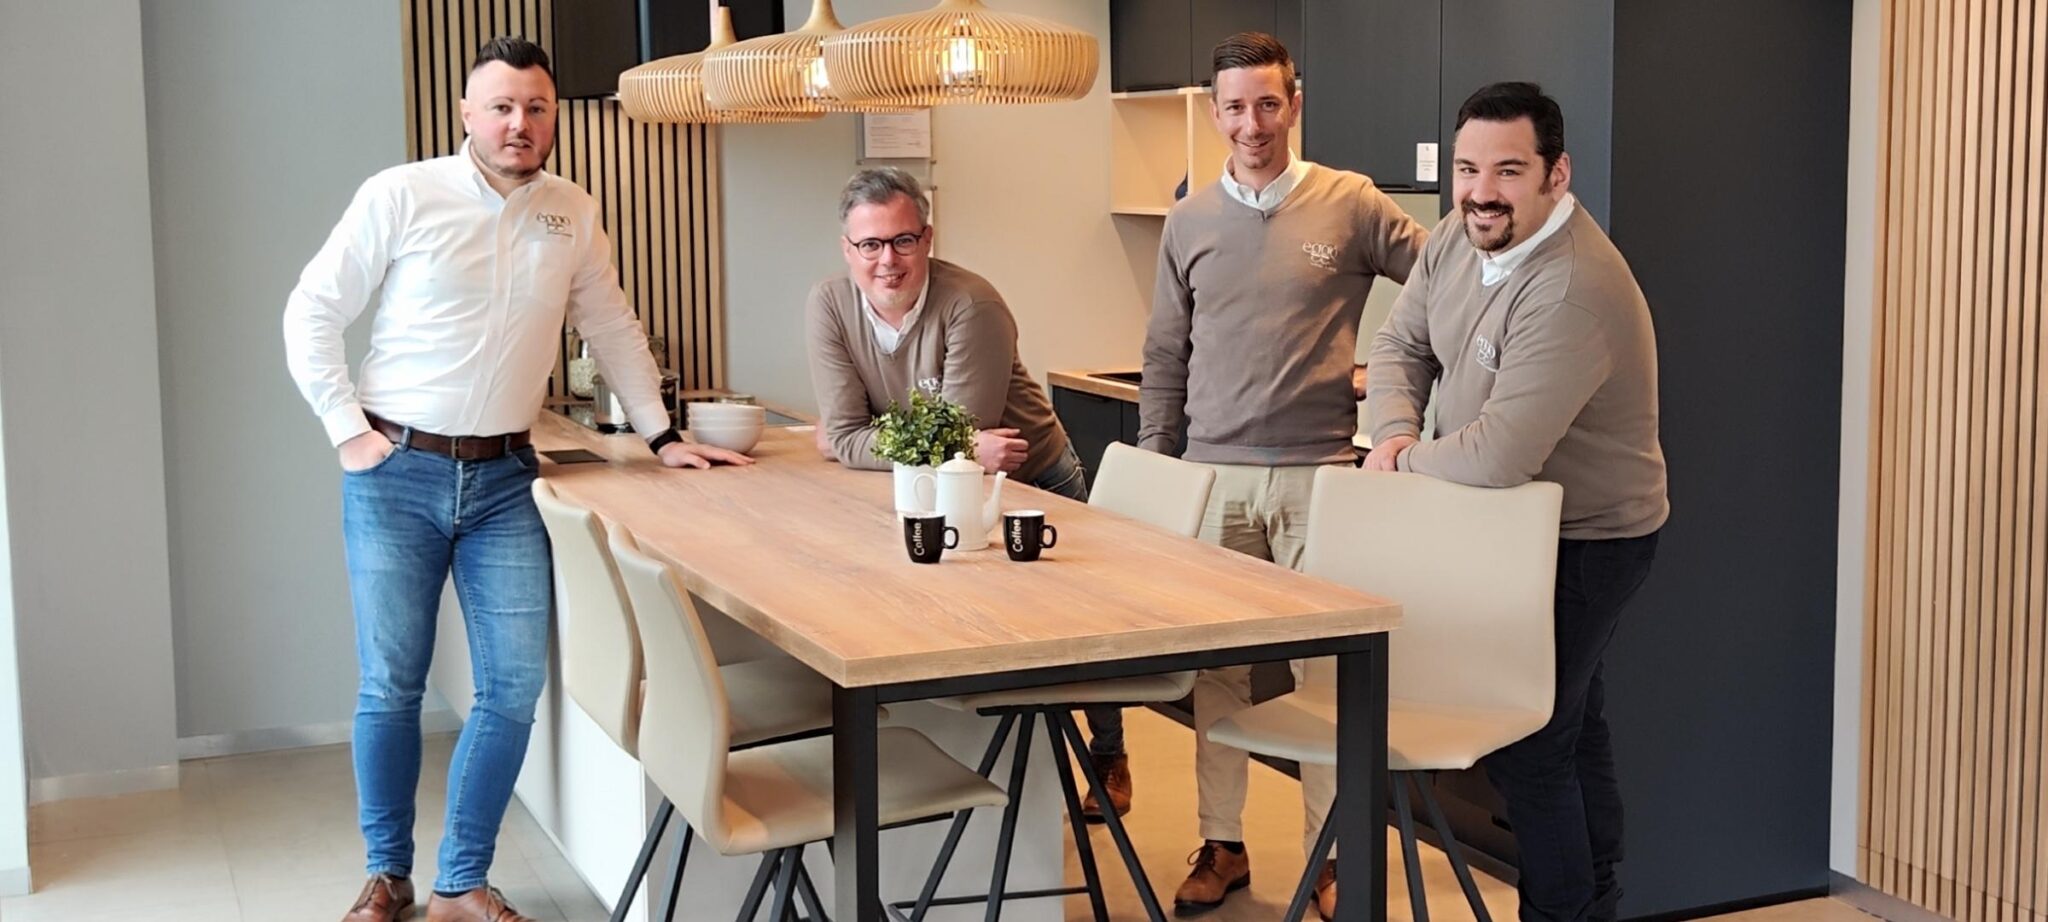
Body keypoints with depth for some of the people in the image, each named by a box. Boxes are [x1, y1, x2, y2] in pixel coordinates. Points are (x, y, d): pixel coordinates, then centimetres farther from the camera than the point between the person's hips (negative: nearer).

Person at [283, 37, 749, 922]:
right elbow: (311, 314, -2)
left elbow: (613, 330, 17)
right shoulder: (400, 195, -5)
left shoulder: (573, 214, 7)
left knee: (515, 683, -2)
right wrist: (348, 428, -6)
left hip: (504, 481, 3)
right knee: (390, 684, 3)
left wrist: (661, 435, 15)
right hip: (396, 474, -3)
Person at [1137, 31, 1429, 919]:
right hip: (1214, 472, 3)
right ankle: (1222, 843, 22)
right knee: (1215, 664, 8)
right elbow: (1165, 359, 13)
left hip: (1318, 473, -3)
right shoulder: (1189, 221, 8)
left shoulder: (1351, 204, -1)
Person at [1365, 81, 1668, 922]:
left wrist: (1402, 463, -17)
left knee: (1527, 743, -3)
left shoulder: (1574, 290, -32)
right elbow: (1400, 345, 6)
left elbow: (1499, 457, -36)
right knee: (1570, 726, 22)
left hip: (1584, 539, -9)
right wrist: (1395, 433, -14)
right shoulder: (1460, 234, -4)